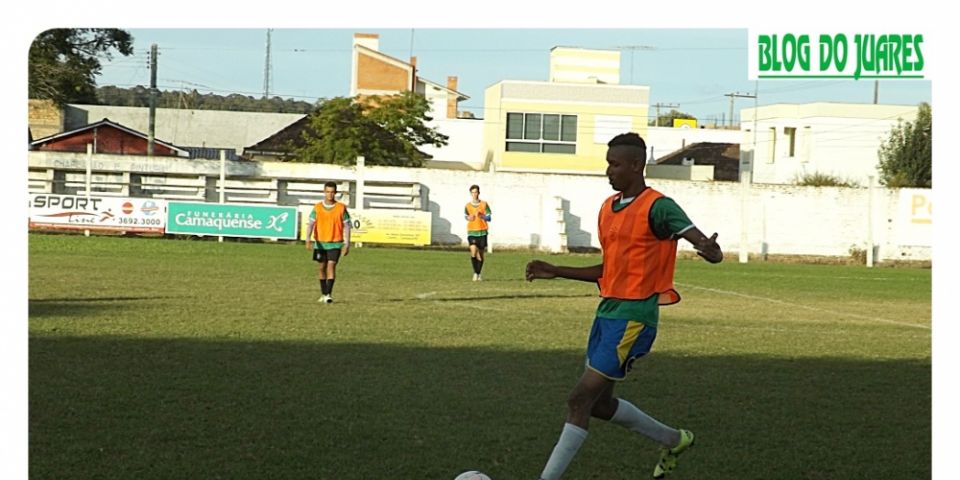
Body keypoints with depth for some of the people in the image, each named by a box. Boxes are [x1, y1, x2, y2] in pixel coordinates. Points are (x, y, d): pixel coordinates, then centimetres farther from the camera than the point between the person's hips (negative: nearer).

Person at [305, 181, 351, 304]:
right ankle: (323, 294, 22)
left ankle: (329, 294, -18)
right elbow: (311, 224, -7)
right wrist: (308, 240, -22)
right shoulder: (317, 208, -1)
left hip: (335, 244, -2)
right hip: (320, 243, 2)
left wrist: (346, 244, -7)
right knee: (322, 267, 10)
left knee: (331, 266, -14)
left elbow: (346, 227, -1)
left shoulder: (341, 208, -4)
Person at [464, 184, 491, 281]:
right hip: (472, 232, -1)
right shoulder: (467, 205, 2)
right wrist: (468, 218, -8)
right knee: (473, 252, -18)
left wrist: (481, 216, -19)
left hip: (482, 231, 1)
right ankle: (475, 273, -4)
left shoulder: (484, 204, 1)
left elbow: (489, 218, -1)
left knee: (480, 254, 7)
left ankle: (478, 274, 23)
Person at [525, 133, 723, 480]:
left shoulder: (657, 207, -13)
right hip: (607, 311, 9)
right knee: (600, 403, 15)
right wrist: (556, 272, 14)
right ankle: (673, 441, 34)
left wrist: (709, 250, -45)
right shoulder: (608, 208, 13)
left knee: (580, 400, -11)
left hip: (633, 317, -9)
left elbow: (700, 240, -20)